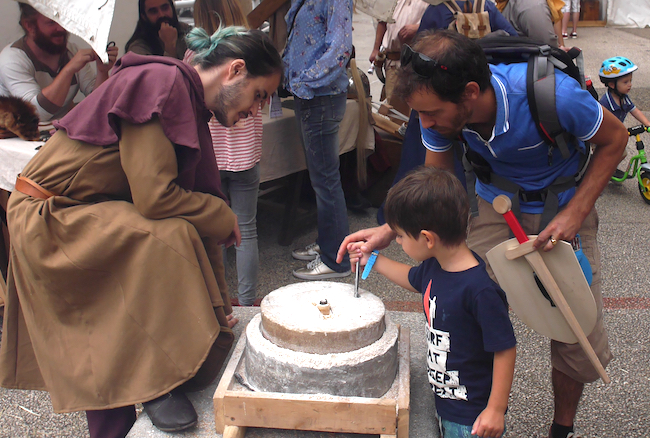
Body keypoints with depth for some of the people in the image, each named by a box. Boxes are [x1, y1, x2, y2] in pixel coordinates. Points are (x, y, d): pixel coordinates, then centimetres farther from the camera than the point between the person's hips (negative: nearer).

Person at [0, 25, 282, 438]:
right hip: (48, 216, -9)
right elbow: (154, 198, -28)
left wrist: (219, 305, 8)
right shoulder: (161, 82, -21)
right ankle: (157, 381, -13)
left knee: (107, 352, 12)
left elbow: (199, 217, 9)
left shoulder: (194, 109, 9)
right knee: (169, 238, -28)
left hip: (95, 214, 9)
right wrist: (223, 216, -11)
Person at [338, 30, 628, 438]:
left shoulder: (553, 95, -35)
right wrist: (388, 230, -21)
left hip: (564, 205, -2)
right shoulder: (442, 110, -23)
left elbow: (615, 139, -15)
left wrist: (575, 213, -23)